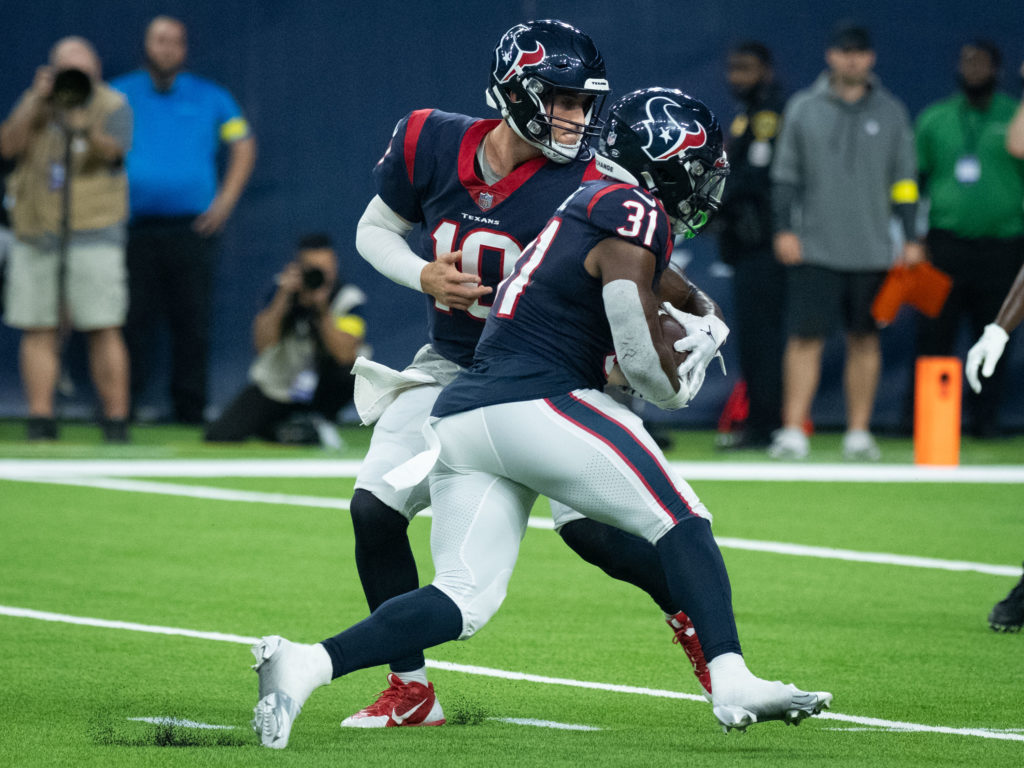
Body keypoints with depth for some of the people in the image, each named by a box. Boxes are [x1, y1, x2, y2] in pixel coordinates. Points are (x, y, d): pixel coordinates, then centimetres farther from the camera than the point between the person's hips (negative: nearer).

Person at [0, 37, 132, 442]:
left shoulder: (112, 105, 1)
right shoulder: (35, 103, 11)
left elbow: (110, 151, -17)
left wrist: (87, 129, -37)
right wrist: (36, 101, -12)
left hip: (93, 236, -3)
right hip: (34, 234, 3)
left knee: (104, 330, -7)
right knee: (38, 329, 1)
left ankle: (116, 421, -4)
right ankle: (40, 421, 5)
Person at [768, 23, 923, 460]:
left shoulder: (891, 113, 8)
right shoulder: (803, 109, 6)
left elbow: (904, 180, 10)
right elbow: (785, 173, 7)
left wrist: (911, 239, 4)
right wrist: (784, 229, -2)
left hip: (871, 251, 1)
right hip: (814, 248, -1)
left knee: (864, 340, 4)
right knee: (805, 338, -8)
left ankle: (859, 433, 10)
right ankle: (793, 432, -8)